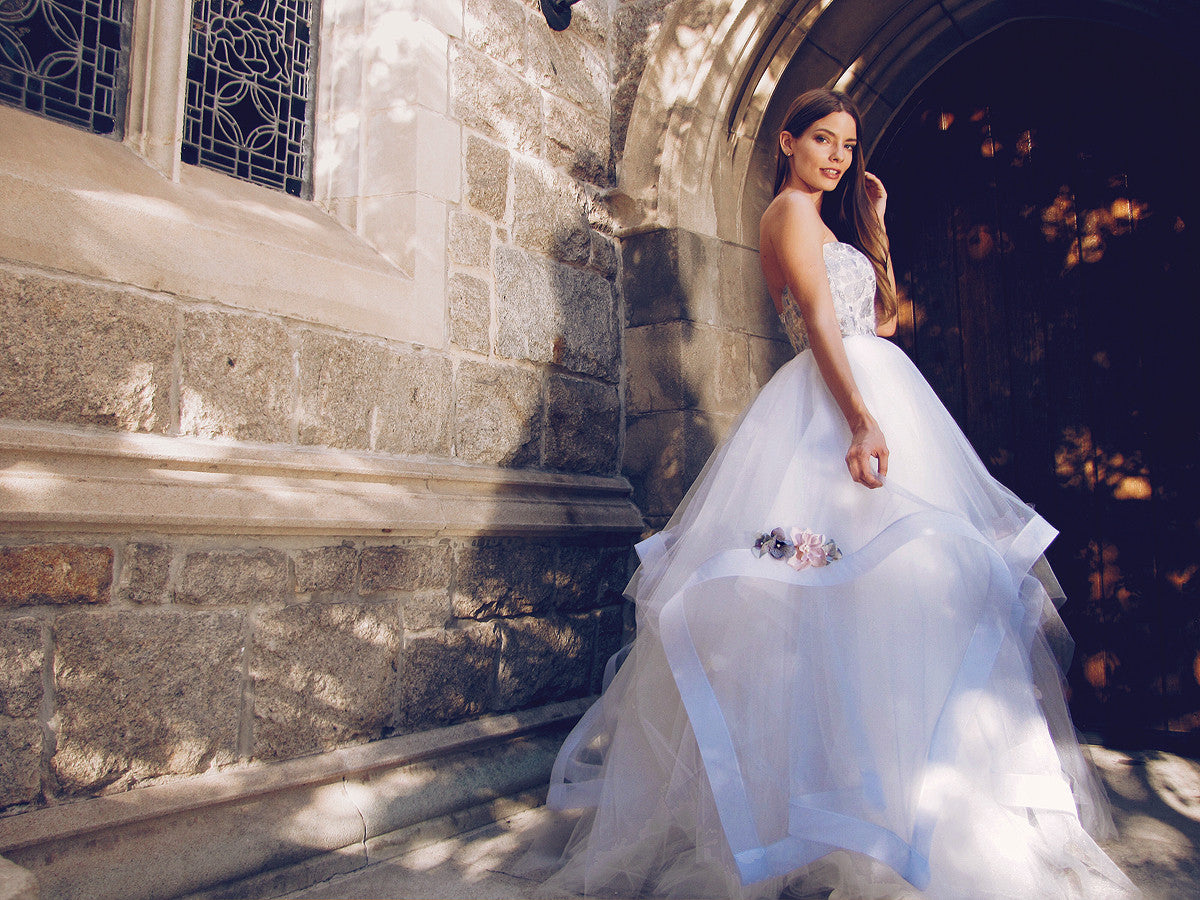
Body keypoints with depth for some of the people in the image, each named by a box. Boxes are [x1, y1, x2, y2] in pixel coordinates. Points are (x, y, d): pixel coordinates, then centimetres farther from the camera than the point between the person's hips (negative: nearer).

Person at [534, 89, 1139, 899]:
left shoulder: (831, 223, 28)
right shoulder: (790, 209, 0)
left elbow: (883, 319, 24)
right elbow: (819, 322, -14)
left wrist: (875, 226, 24)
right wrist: (862, 419, -24)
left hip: (875, 392, 9)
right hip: (840, 400, -9)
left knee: (897, 573, 5)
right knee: (872, 568, -15)